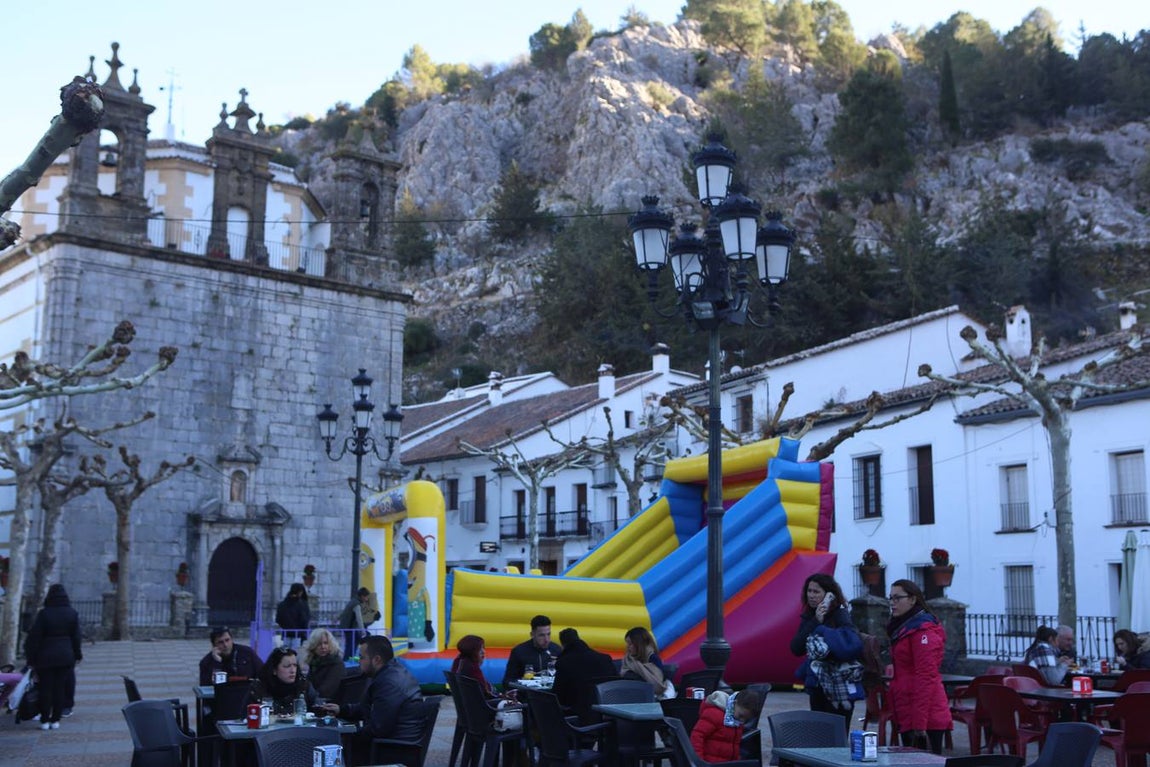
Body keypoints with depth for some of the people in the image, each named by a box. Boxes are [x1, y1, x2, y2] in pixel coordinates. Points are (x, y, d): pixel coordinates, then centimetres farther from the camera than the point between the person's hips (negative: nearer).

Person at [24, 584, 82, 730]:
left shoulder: (43, 614, -8)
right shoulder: (72, 614, 0)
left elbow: (34, 637, -7)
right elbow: (76, 637, 4)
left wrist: (31, 658, -1)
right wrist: (77, 655, 14)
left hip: (46, 657, -2)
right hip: (66, 656, 2)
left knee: (45, 688, 5)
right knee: (60, 688, 6)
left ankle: (45, 721, 6)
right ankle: (55, 720, 6)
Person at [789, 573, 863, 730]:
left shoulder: (840, 614, -9)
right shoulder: (809, 616, 6)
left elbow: (852, 645, -24)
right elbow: (796, 648, -6)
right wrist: (815, 621, -13)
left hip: (840, 686, -6)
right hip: (817, 685, 6)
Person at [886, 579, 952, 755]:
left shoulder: (923, 630, -11)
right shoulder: (904, 629, 20)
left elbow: (926, 678, -17)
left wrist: (919, 721, -20)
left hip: (924, 717, -9)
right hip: (907, 716, 9)